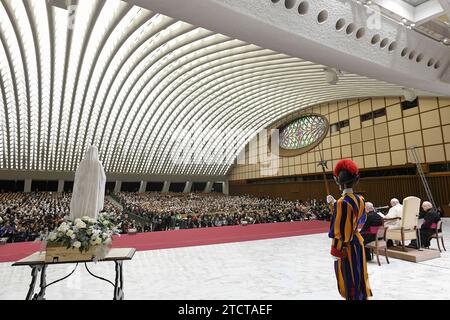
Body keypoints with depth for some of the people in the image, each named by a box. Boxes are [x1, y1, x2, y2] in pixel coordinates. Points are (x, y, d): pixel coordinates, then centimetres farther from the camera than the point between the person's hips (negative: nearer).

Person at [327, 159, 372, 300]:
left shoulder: (342, 202, -25)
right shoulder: (359, 199, -1)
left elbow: (339, 230, -22)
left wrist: (335, 251, -13)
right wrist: (334, 203, 16)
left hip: (346, 246, -8)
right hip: (358, 242, 8)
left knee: (349, 279, 10)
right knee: (358, 275, 24)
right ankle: (362, 296, 40)